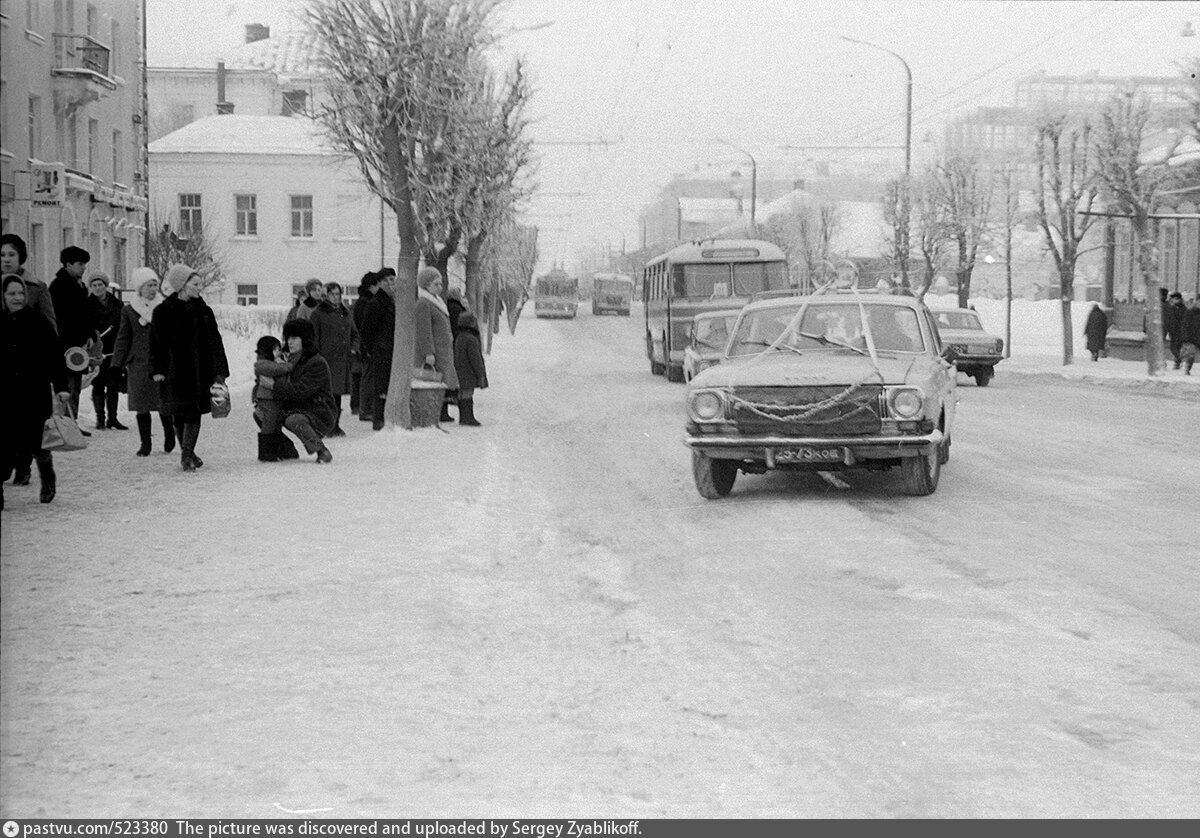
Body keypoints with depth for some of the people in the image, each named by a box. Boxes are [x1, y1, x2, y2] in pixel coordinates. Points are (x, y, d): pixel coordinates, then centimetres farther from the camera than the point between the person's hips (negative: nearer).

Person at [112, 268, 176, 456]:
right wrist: (117, 366, 4)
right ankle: (145, 444, 11)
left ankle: (169, 438, 19)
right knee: (141, 406, 1)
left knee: (164, 404, -3)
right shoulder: (129, 310, 7)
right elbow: (122, 339, 9)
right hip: (138, 364, 1)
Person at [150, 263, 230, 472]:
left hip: (199, 369, 2)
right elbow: (156, 342, 0)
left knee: (194, 413, -6)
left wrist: (219, 370, 4)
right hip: (175, 371, -2)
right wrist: (157, 369, -7)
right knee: (179, 414, 5)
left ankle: (187, 455, -6)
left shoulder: (203, 311, 6)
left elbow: (214, 343, 8)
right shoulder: (164, 312, -2)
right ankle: (187, 453, 19)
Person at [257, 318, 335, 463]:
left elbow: (300, 391, -23)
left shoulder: (318, 364, -15)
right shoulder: (291, 361, 13)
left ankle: (323, 452, -23)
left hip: (321, 417, -9)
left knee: (294, 420, -38)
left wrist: (274, 385, -20)